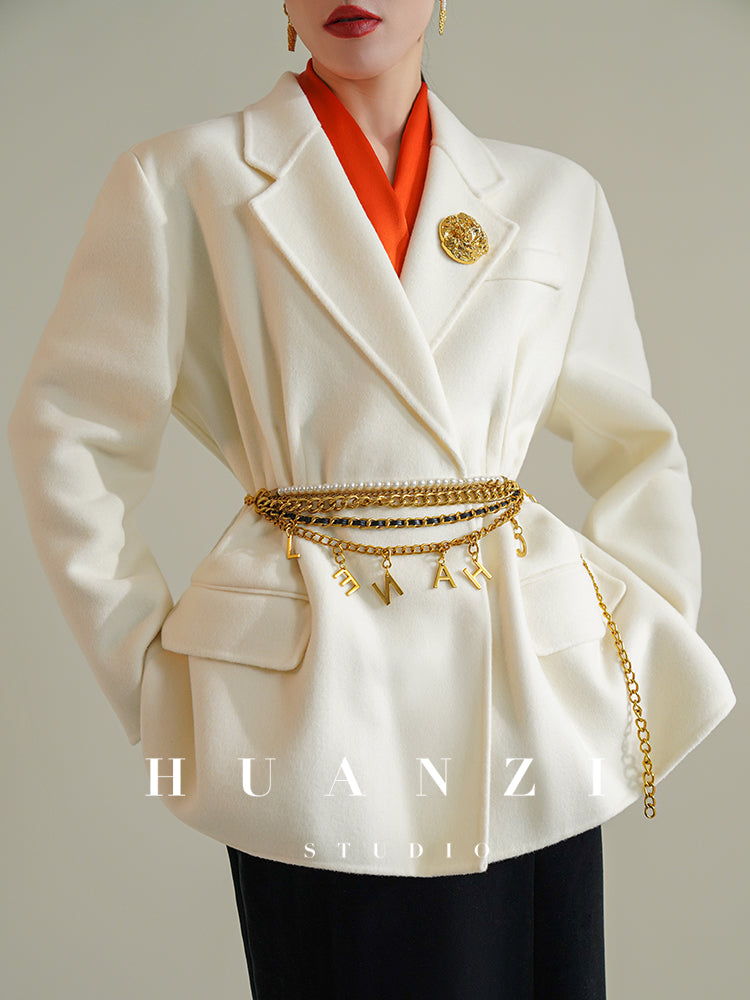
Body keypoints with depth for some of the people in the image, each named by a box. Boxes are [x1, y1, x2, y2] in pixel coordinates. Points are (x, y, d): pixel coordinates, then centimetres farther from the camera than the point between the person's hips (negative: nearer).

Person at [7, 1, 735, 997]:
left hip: (530, 684, 3)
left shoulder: (554, 198, 8)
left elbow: (635, 444, 15)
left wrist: (633, 649, 8)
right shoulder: (183, 183, -1)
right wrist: (147, 666, -1)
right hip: (314, 692, -2)